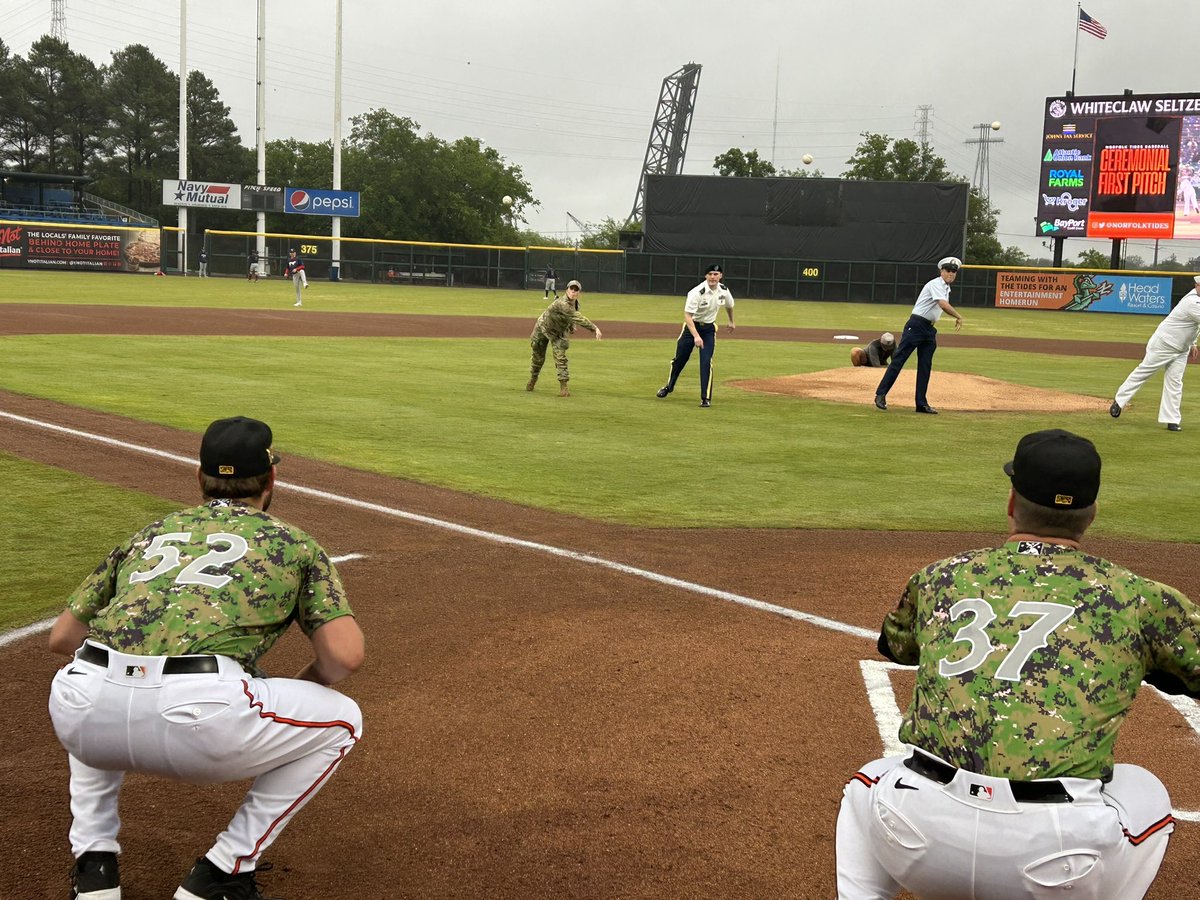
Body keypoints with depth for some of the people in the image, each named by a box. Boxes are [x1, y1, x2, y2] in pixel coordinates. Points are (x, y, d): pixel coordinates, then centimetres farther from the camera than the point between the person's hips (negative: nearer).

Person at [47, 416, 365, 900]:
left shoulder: (150, 532, 29)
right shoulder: (293, 544, 19)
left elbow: (62, 636, 30)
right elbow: (344, 654, 7)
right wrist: (297, 689, 28)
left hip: (87, 721, 5)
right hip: (200, 715, -4)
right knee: (340, 720, 21)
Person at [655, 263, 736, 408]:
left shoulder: (723, 291, -9)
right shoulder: (697, 292, -26)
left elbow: (729, 305, 15)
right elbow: (687, 316, -30)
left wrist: (731, 321, 31)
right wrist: (696, 336, -41)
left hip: (709, 328, 2)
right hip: (692, 326, -2)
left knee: (706, 362, -11)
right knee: (680, 358, 10)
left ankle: (706, 398, -6)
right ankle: (669, 386, 35)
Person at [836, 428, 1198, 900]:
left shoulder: (940, 577, 15)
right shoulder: (1133, 595, 7)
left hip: (922, 832, 2)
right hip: (1057, 852, -1)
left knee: (868, 785, 36)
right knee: (1144, 793, 31)